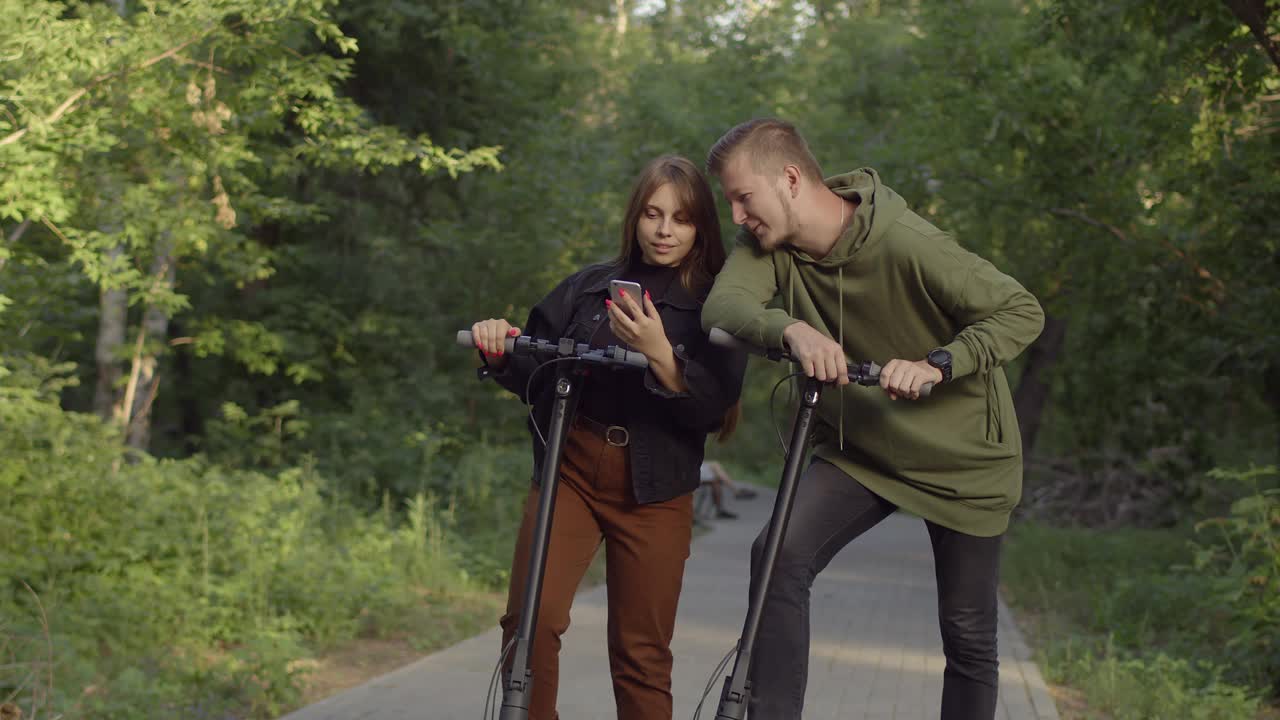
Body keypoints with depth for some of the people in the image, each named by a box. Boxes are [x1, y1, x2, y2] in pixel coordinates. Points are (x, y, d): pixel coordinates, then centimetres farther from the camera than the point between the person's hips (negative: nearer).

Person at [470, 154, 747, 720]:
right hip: (569, 471, 1)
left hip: (654, 491, -1)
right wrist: (501, 353, -12)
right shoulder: (589, 287, 10)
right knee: (530, 619, -16)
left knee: (642, 651, 2)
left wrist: (661, 357, -26)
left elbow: (713, 409, -9)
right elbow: (536, 376, 10)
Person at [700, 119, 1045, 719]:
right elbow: (722, 307, -25)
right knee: (778, 557, -22)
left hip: (962, 461, -3)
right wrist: (790, 330, -45)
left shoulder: (904, 243, -27)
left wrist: (937, 363, -38)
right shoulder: (771, 244, -10)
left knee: (967, 637, 6)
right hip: (859, 449, 4)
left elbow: (1022, 312, -23)